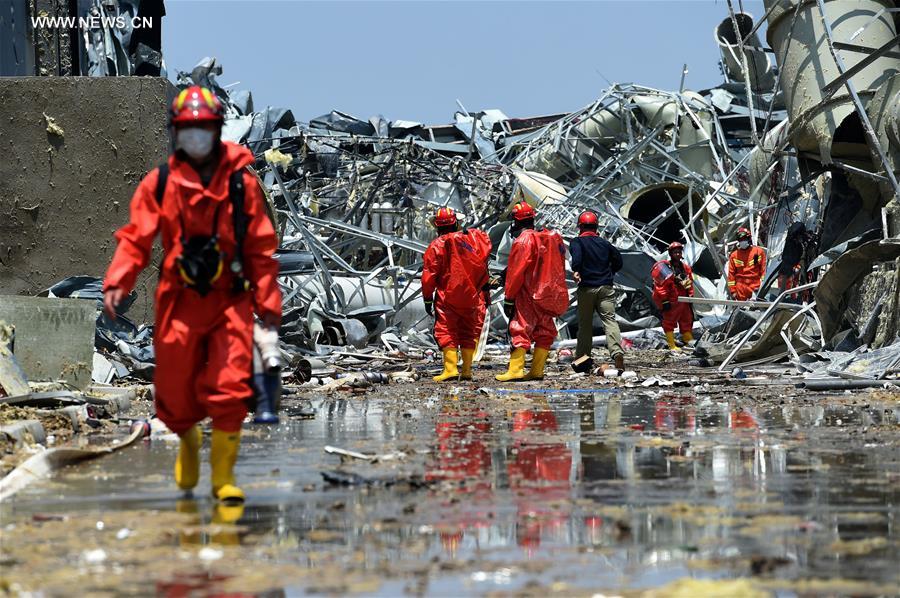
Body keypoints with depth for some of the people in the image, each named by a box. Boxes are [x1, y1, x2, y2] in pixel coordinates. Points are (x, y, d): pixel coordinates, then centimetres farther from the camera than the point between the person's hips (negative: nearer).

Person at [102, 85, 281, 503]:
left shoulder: (241, 182, 1)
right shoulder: (159, 183, 2)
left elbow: (261, 247, 5)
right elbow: (135, 239, 1)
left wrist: (268, 300, 2)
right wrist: (116, 283, -13)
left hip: (230, 300, -1)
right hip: (179, 300, 1)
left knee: (229, 389, -12)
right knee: (175, 396, 6)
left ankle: (223, 474, 2)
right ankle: (189, 439, 40)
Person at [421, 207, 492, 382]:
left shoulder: (437, 246, -8)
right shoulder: (474, 238, 1)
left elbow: (428, 275, -8)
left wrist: (427, 299, 1)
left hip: (447, 297, -3)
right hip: (472, 296, 3)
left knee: (446, 332, 1)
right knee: (469, 333, 12)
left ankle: (450, 369, -12)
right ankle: (467, 370, 10)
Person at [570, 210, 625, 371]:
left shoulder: (577, 241, 1)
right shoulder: (604, 243, 14)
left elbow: (577, 255, -20)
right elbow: (618, 262, 17)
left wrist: (576, 271, -13)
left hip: (586, 288, -2)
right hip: (606, 288, 2)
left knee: (585, 323, 8)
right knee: (610, 320, -6)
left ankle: (582, 357, 12)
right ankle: (617, 352, -27)